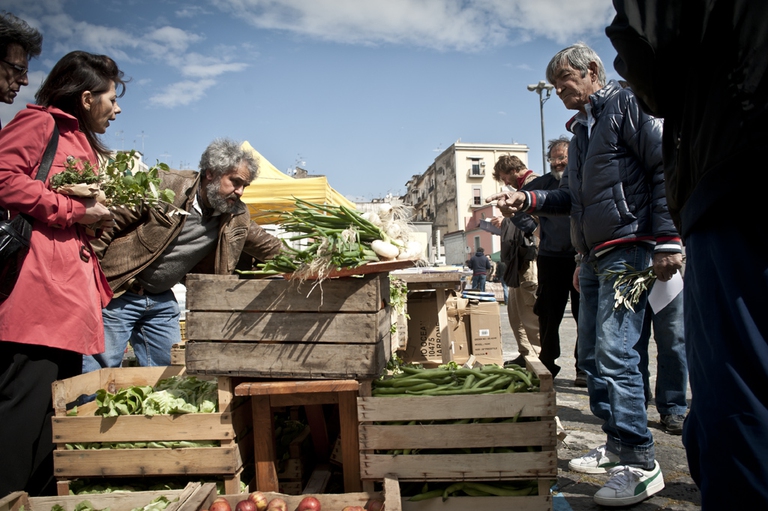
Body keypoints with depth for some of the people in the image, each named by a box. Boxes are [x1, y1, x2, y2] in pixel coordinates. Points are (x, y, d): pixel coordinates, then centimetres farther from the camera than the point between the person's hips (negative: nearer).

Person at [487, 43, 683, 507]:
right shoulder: (582, 129, 24)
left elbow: (666, 166, -11)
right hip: (594, 257, 10)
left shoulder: (626, 104, -1)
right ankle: (617, 445, 23)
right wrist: (528, 200, 10)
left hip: (628, 248, -9)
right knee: (592, 355, 11)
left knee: (614, 354, -14)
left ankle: (641, 464, -2)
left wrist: (668, 239, -18)